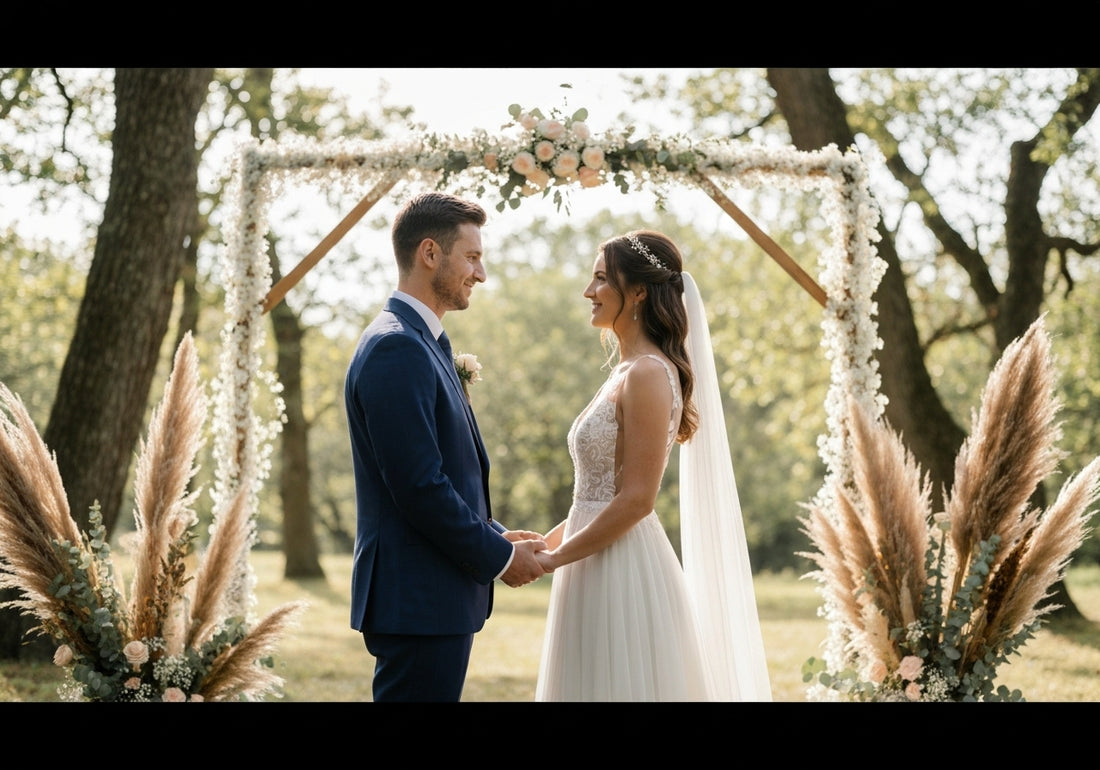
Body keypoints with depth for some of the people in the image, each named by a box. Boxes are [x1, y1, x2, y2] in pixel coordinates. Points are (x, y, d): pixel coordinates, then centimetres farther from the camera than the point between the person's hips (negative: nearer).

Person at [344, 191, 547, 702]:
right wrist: (499, 557, -11)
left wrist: (496, 537, 11)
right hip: (418, 601, -10)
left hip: (435, 599, 10)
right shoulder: (395, 348, -16)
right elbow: (419, 487, -21)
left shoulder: (420, 343, 17)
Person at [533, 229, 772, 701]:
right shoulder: (628, 372, 15)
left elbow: (635, 499, -19)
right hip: (602, 573, 9)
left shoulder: (648, 374, -14)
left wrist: (554, 558, -13)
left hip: (623, 575, -9)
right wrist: (545, 541, 12)